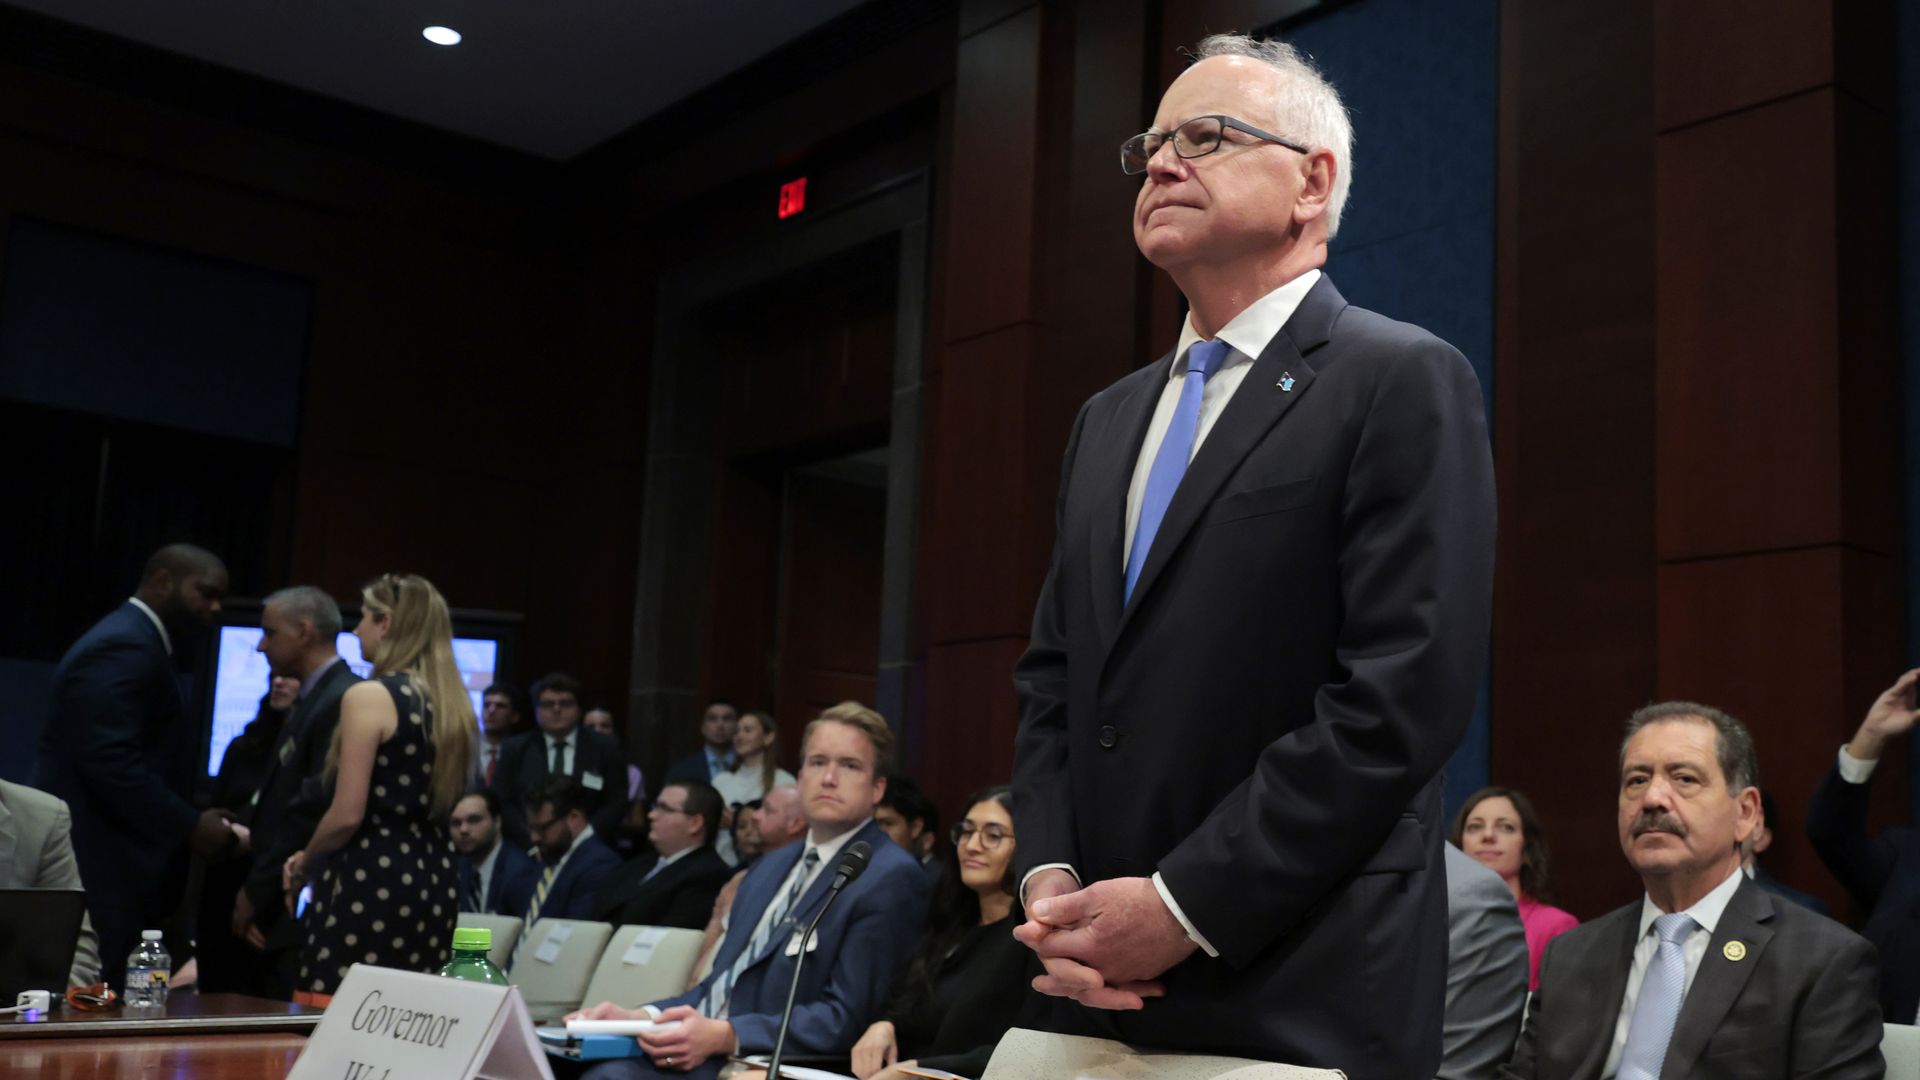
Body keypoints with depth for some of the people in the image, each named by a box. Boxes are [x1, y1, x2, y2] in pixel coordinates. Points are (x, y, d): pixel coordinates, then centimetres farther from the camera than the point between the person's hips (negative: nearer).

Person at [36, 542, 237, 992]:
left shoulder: (132, 643, 20)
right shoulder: (125, 648, -13)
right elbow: (108, 760, -23)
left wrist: (189, 819, 10)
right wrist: (189, 826, -17)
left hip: (110, 871, 11)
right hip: (98, 874, -11)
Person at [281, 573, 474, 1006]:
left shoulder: (368, 696, -10)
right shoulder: (454, 703, 11)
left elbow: (348, 814, -14)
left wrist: (304, 861, 5)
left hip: (372, 881, -7)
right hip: (435, 878, 7)